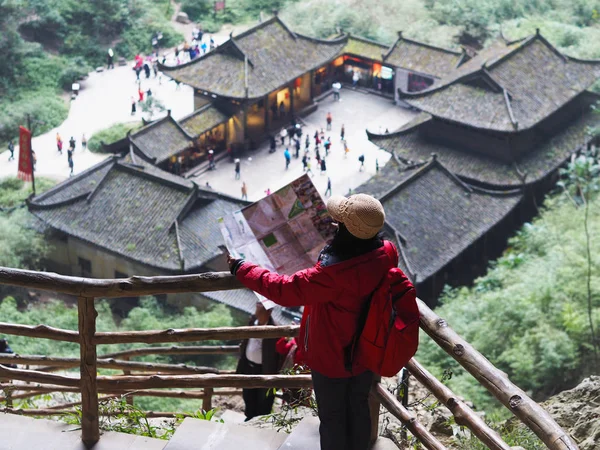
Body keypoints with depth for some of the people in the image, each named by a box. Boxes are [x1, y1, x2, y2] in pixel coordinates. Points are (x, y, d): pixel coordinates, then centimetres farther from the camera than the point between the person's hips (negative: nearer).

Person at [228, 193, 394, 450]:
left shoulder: (333, 274, -39)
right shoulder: (386, 253, -19)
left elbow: (283, 290, -29)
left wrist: (241, 269, -16)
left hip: (333, 359, -6)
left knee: (332, 417, 17)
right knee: (359, 408, 26)